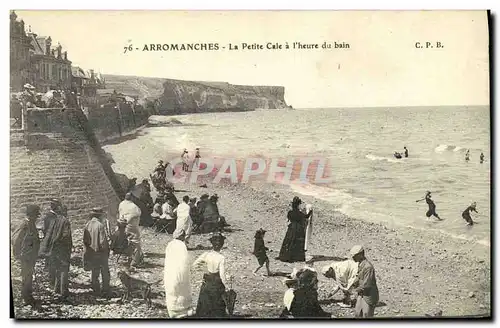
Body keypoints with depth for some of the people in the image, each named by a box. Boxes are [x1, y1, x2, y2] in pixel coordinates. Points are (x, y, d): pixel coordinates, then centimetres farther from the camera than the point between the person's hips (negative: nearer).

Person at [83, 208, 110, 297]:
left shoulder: (87, 225, -2)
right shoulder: (100, 225, -19)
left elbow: (85, 240, 4)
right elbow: (102, 241, -19)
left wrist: (88, 248, 15)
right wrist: (106, 249, -3)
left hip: (91, 253, 5)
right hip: (101, 253, -5)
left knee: (94, 273, 16)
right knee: (105, 273, 9)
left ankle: (96, 291, 21)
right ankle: (105, 292, 12)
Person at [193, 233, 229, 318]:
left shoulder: (206, 254, -11)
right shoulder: (221, 258, -21)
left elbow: (194, 264, -5)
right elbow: (222, 275, -22)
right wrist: (226, 286, -10)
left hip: (207, 283, 3)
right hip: (217, 283, -3)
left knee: (204, 303, 18)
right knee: (218, 305, 14)